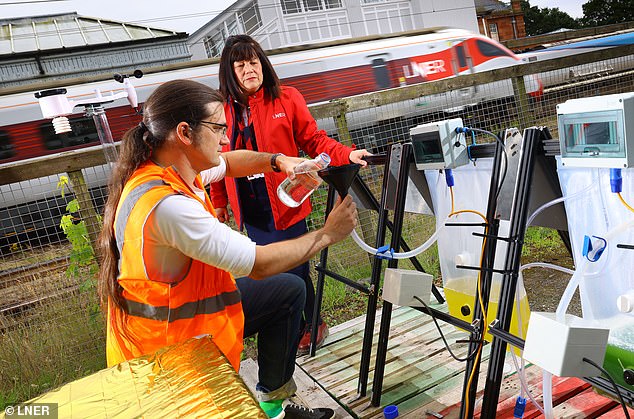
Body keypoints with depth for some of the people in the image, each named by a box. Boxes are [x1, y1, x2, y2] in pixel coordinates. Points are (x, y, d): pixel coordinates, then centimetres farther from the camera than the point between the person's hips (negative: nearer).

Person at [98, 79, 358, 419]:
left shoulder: (169, 166, -6)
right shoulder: (167, 204, -34)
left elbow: (227, 162, 14)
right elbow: (258, 265, -30)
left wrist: (276, 161, -5)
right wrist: (328, 234, -18)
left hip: (181, 299, 9)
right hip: (171, 343, -9)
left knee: (290, 289, 14)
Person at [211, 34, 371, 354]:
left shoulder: (287, 99, -2)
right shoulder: (223, 110, 5)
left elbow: (314, 141, 0)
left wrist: (347, 155, -15)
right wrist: (218, 202, 11)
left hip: (285, 204, -3)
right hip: (250, 211, 4)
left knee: (295, 271, 2)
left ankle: (310, 325, 28)